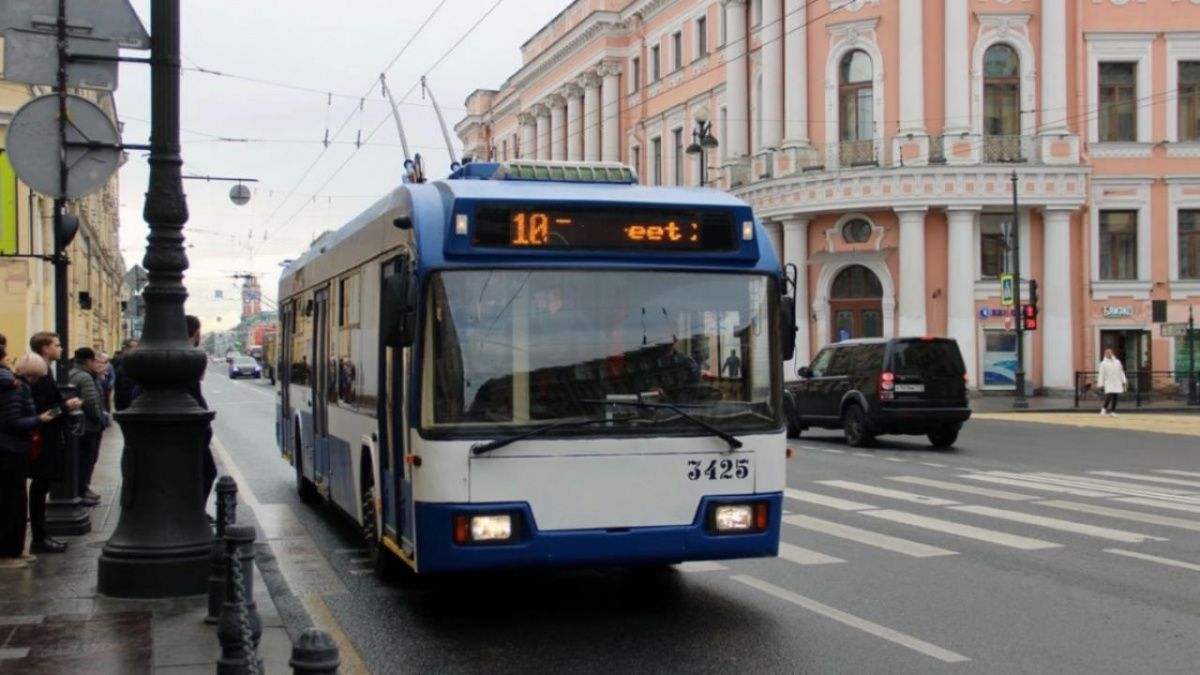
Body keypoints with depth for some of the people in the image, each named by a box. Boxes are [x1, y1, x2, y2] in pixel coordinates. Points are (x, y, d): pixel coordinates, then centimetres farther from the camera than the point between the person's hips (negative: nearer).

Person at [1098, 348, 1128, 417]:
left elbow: (1121, 372, 16)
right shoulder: (1103, 363, 2)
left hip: (1117, 384, 4)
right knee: (1109, 396, -16)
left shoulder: (1117, 362, 13)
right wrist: (1101, 384, -6)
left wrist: (1124, 381, 10)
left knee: (1115, 398, 1)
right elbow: (1101, 374, -2)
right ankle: (1104, 409, 2)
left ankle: (1112, 411, 10)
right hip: (1109, 384, -4)